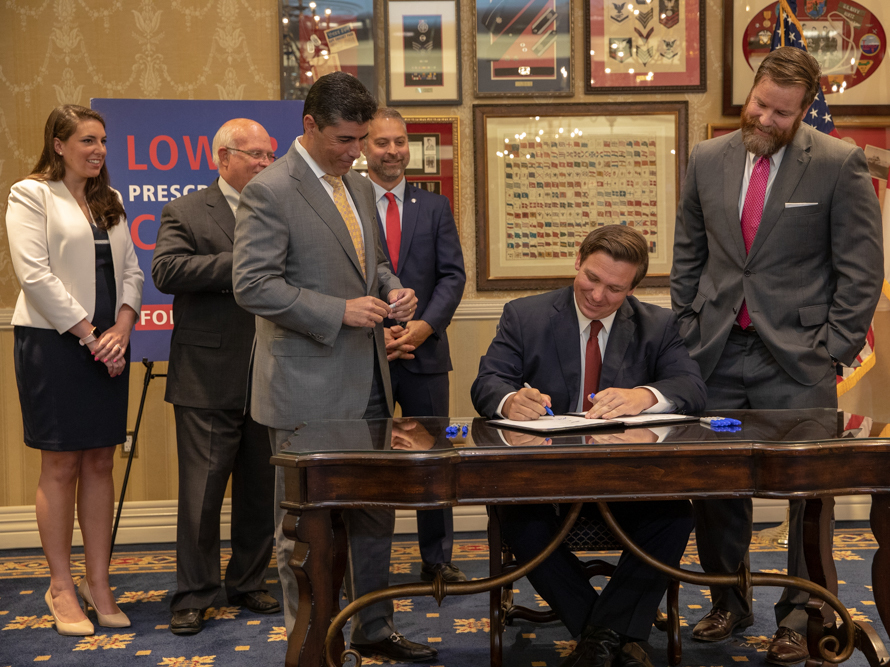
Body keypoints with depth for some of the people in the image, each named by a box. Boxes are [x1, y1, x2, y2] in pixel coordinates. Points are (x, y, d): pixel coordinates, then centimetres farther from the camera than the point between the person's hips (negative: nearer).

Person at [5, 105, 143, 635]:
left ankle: (98, 582, 13)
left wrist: (121, 330, -4)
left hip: (108, 346, 6)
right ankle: (62, 587, 9)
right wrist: (89, 335, -14)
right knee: (61, 466, 0)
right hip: (54, 342, -6)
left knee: (101, 462, 6)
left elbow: (131, 270, 12)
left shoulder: (110, 201, 17)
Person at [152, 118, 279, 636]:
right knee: (202, 492, 2)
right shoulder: (186, 213, 1)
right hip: (209, 379, -4)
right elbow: (167, 271, -15)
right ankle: (194, 596, 14)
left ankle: (247, 583, 28)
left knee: (262, 490, 12)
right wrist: (241, 262, -19)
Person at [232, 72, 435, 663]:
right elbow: (253, 286, -18)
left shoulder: (360, 187, 13)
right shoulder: (269, 191, -12)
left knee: (374, 513, 16)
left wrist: (392, 290, 2)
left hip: (367, 381, 8)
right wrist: (340, 311, -22)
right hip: (308, 389, -8)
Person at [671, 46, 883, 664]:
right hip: (717, 355, 4)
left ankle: (802, 617, 16)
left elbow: (861, 269, -3)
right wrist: (687, 330, 10)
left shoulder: (839, 164, -4)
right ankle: (729, 603, 26)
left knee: (805, 490, 0)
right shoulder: (709, 159, 8)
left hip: (795, 359, -4)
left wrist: (833, 349, -7)